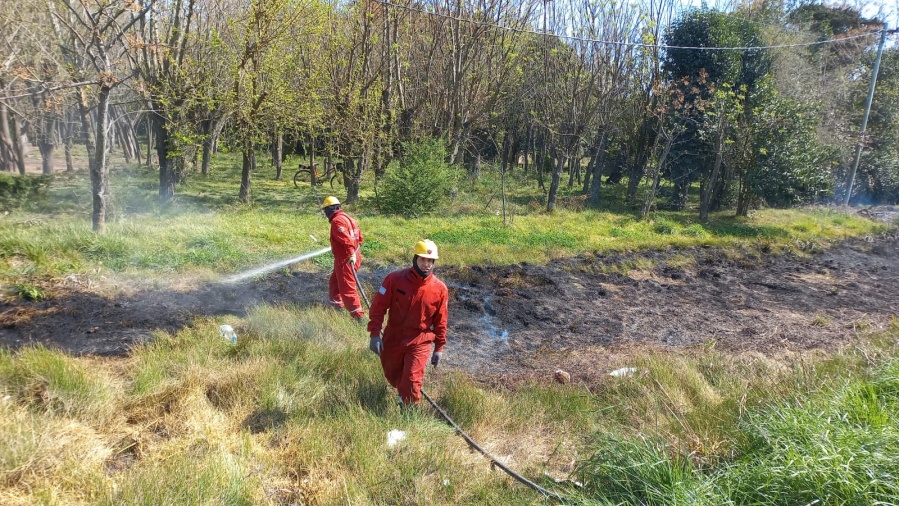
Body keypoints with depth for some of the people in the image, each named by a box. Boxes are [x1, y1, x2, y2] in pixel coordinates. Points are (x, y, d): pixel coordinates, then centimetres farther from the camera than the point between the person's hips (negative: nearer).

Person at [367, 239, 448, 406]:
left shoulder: (439, 289, -11)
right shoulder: (395, 279, -15)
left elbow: (440, 321, 0)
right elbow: (378, 307, -9)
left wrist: (439, 347, 4)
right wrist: (374, 334, -14)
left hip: (419, 343, -1)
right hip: (393, 339, 2)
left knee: (411, 382, -7)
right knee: (392, 376, 19)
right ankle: (403, 394, 51)